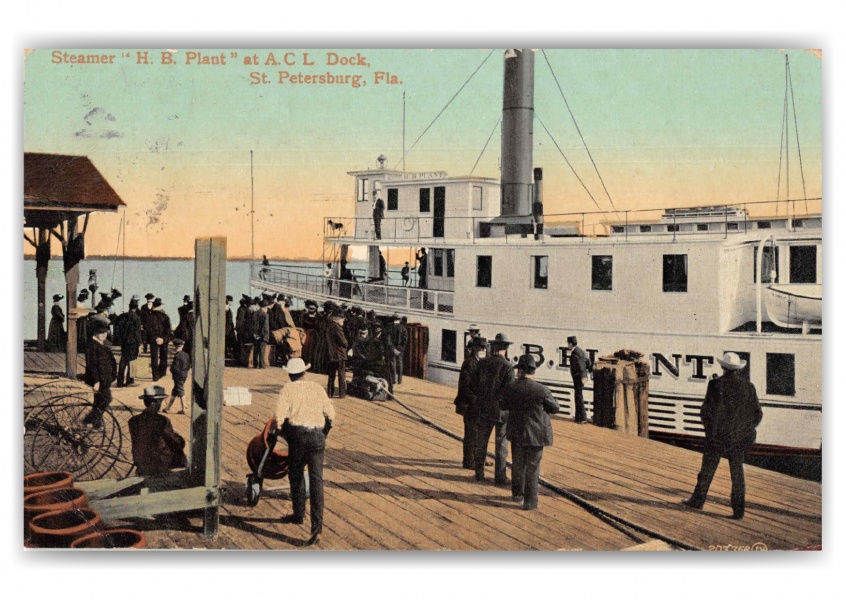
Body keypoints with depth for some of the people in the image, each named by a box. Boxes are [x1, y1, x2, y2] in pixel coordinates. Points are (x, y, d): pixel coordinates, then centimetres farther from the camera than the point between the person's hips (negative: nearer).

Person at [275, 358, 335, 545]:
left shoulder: (287, 389, 4)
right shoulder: (317, 387, 14)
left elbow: (280, 415, -8)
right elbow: (330, 413, 14)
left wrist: (283, 434, 9)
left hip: (298, 433, -2)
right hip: (317, 436, 2)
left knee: (296, 475, 19)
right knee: (316, 479, -3)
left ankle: (299, 514, 32)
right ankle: (317, 522, -14)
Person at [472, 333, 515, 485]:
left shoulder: (482, 363, -1)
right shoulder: (507, 367, -15)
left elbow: (474, 385, 4)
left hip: (484, 409, 4)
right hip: (501, 410, -4)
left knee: (481, 442, 14)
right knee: (501, 445, 5)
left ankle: (479, 473, 21)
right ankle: (500, 476, 8)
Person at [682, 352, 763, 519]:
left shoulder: (716, 385, -12)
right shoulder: (748, 386, -2)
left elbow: (706, 411, -12)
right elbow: (757, 414, 2)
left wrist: (710, 428, 5)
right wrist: (745, 430, 14)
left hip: (718, 436, -3)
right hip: (740, 438, 3)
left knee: (708, 469, 12)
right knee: (737, 473, 10)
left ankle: (698, 500, 25)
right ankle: (738, 510, 10)